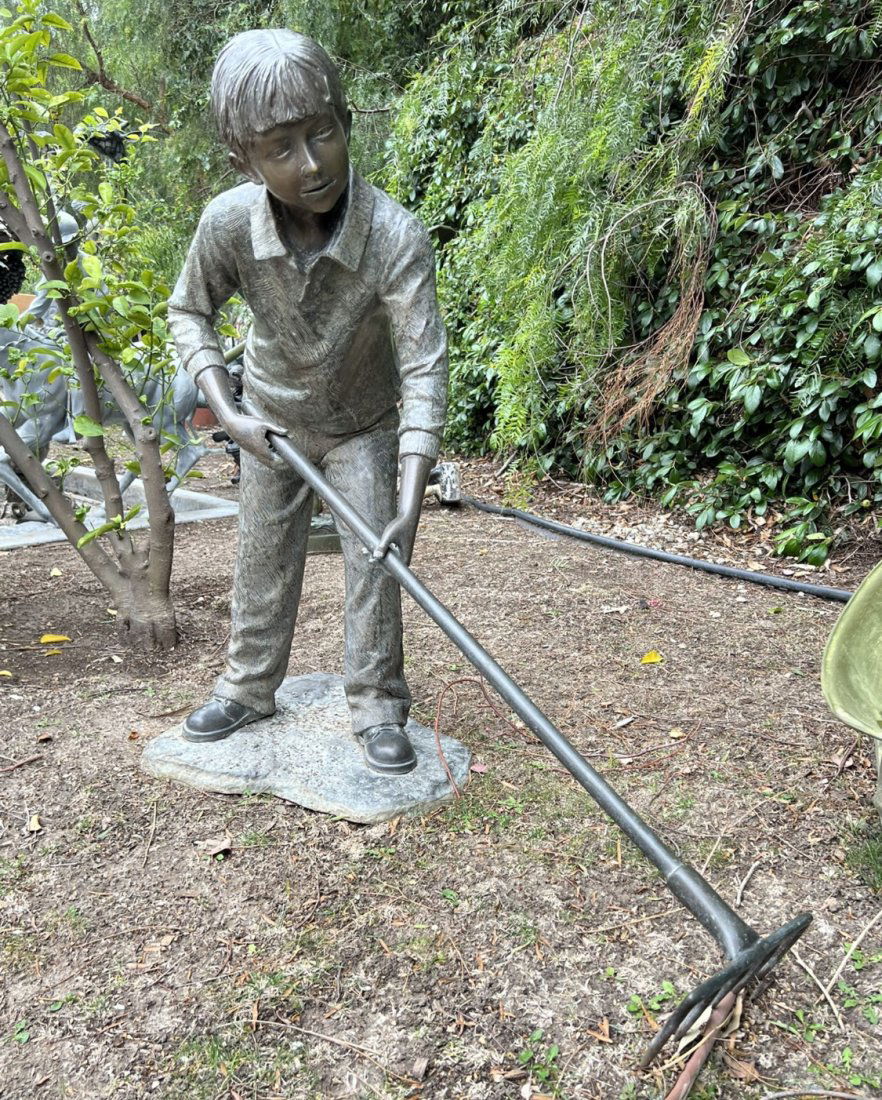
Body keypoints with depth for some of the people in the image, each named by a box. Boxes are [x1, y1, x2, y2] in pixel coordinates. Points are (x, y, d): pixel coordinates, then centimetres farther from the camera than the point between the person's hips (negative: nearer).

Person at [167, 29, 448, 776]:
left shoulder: (396, 237, -35)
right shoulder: (228, 224, -27)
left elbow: (424, 370, -36)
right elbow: (188, 313, -7)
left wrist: (409, 506, -43)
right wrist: (228, 414, -19)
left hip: (363, 424, -2)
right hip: (272, 416, 2)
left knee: (374, 563, -4)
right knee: (264, 559, 12)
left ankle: (378, 707, 12)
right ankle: (249, 686, 29)